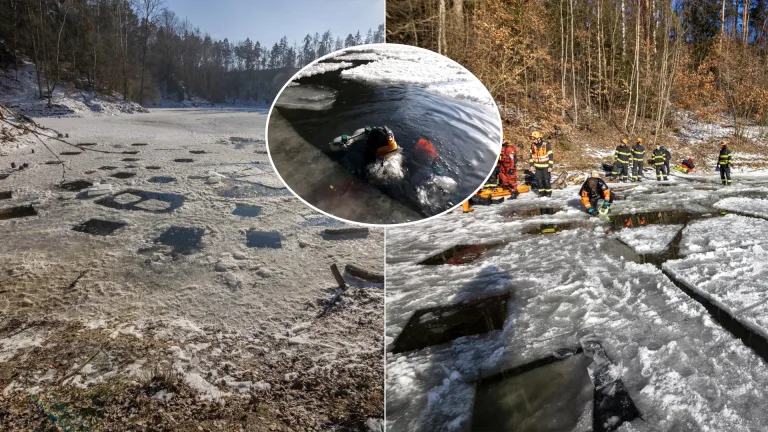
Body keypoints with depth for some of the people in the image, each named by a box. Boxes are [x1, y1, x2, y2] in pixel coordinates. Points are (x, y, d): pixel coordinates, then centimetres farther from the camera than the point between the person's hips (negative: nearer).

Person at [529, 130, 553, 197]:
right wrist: (531, 165, 6)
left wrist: (550, 166, -14)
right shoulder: (533, 145, -2)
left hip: (545, 166, -4)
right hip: (537, 166, 4)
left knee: (546, 179, 0)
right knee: (539, 179, 5)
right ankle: (541, 192, 19)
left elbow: (551, 156, -12)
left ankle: (548, 192, 16)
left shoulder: (546, 145, -17)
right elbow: (531, 155, 9)